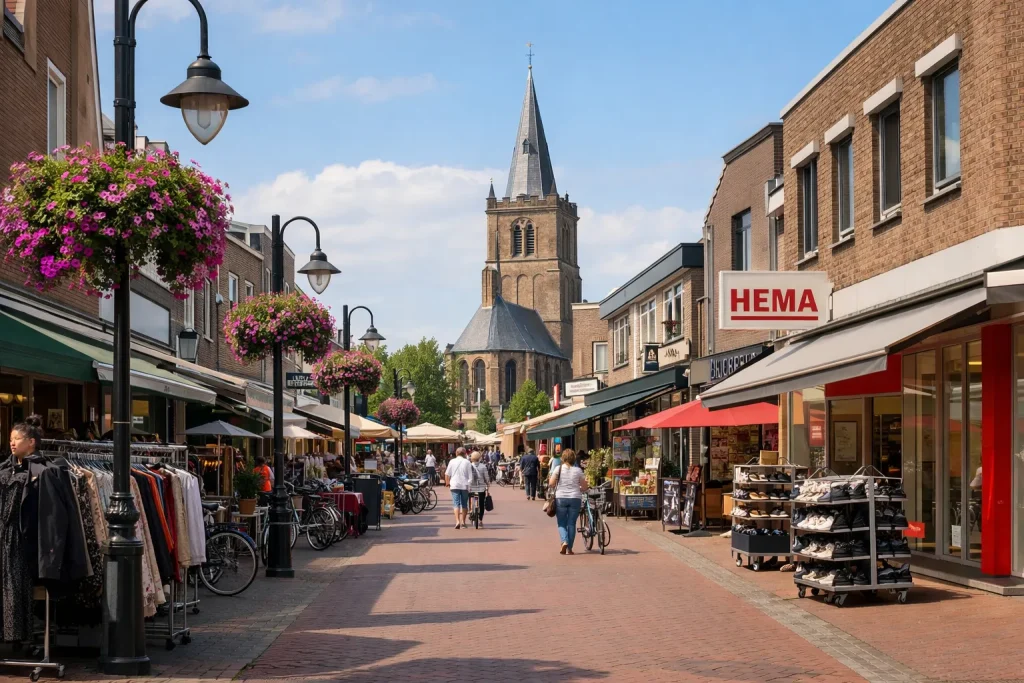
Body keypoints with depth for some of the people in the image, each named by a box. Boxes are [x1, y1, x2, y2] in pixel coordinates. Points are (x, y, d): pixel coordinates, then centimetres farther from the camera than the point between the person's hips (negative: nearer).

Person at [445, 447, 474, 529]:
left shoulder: (452, 461, 2)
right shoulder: (467, 462, 0)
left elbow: (447, 474, 4)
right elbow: (470, 476, -2)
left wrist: (447, 482, 20)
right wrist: (470, 485, 6)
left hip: (455, 485, 0)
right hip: (465, 485, 0)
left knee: (456, 504, -2)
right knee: (464, 504, 13)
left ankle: (457, 521, -19)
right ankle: (463, 522, 16)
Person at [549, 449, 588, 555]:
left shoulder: (558, 469, -2)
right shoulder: (578, 470, 0)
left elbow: (551, 483, -7)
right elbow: (585, 487, 3)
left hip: (560, 498, -1)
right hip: (575, 498, 1)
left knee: (561, 523, 9)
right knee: (571, 523, 8)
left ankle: (564, 541, -17)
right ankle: (569, 548, 7)